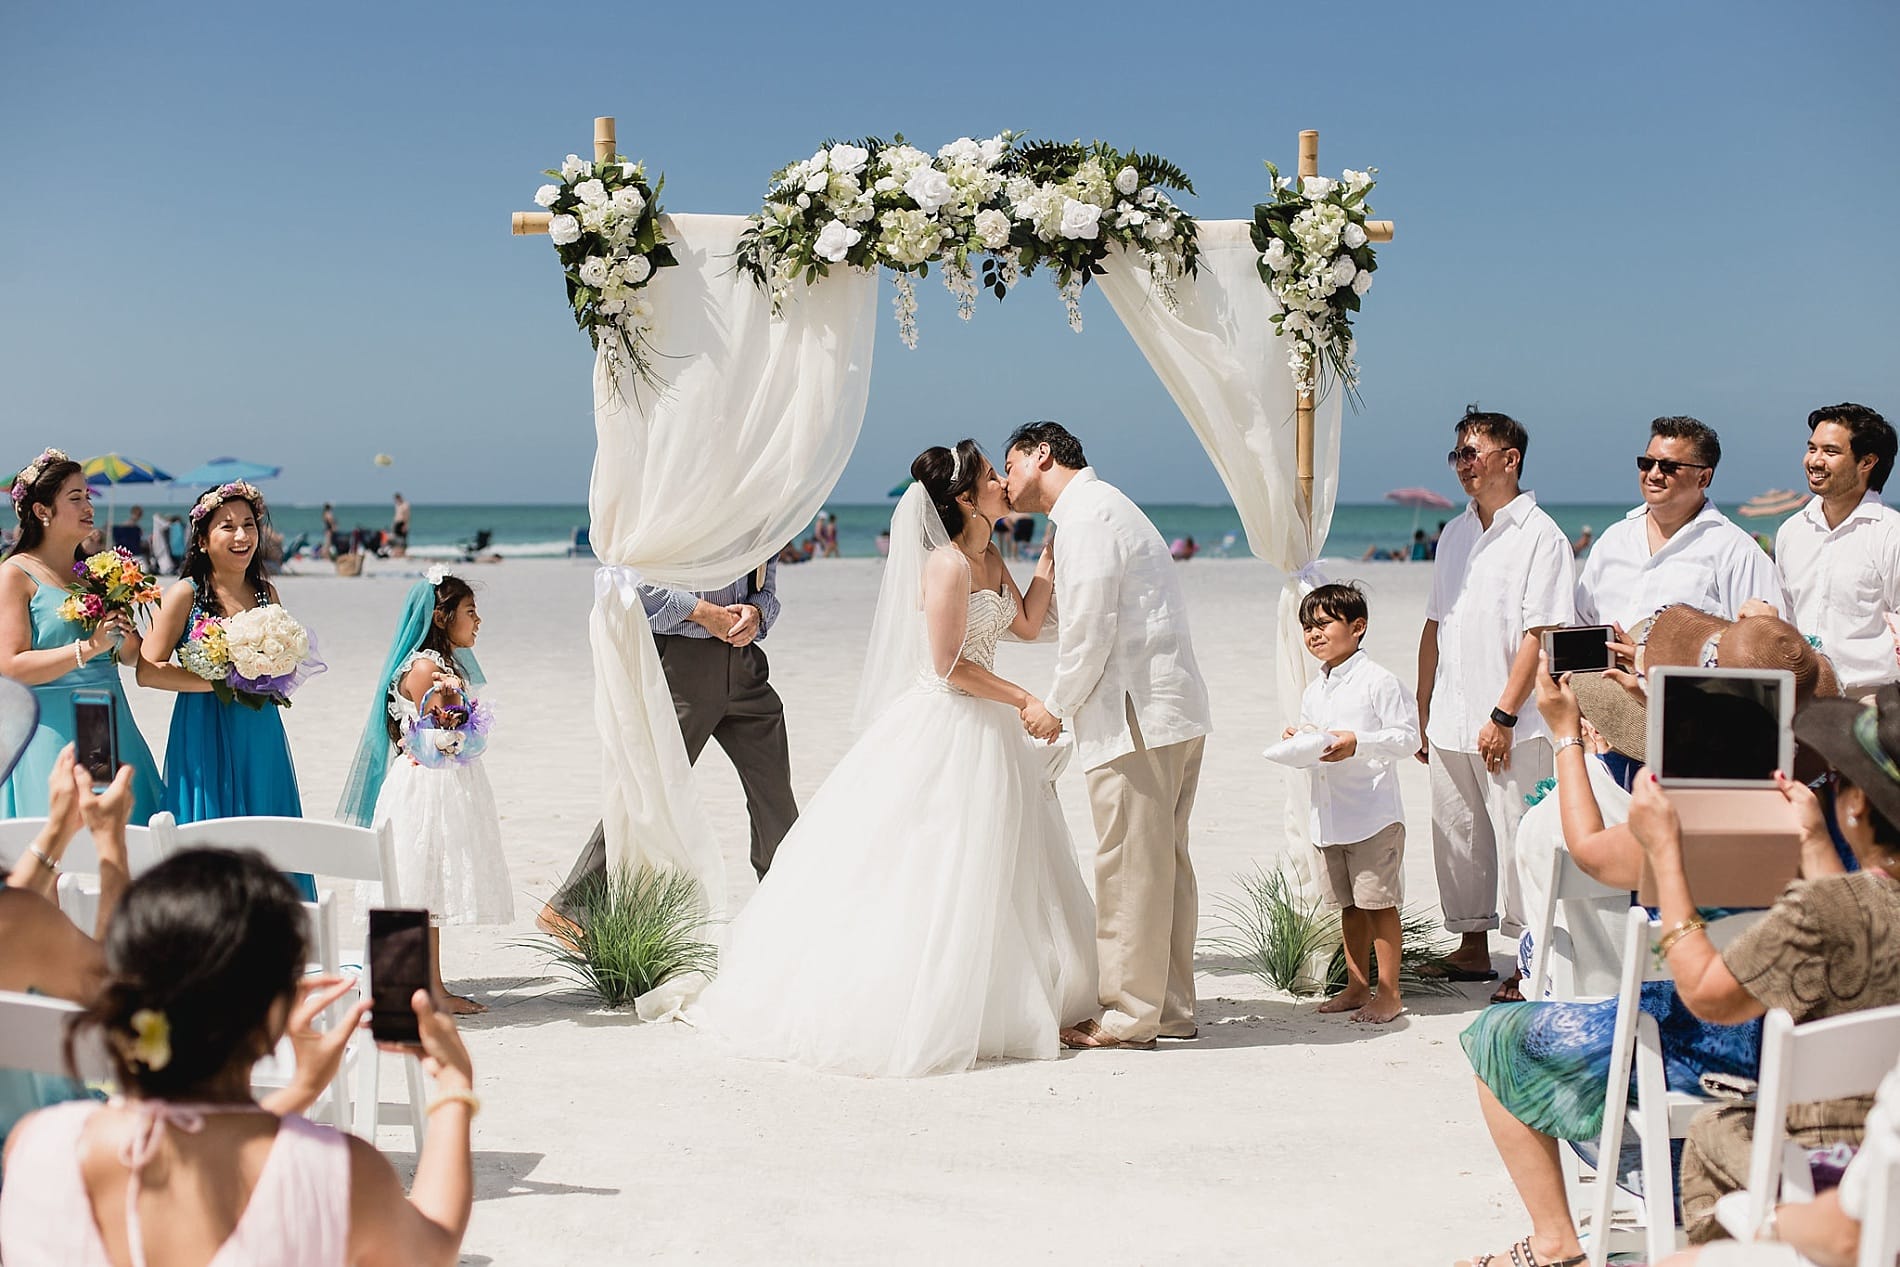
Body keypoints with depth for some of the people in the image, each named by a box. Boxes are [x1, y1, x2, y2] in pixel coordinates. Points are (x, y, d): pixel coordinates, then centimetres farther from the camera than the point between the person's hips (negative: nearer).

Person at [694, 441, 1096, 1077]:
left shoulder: (989, 559, 10)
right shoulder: (947, 563, -18)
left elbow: (1026, 623, 15)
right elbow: (949, 664, -19)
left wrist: (1050, 556, 10)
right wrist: (1022, 702, -14)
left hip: (987, 731, 9)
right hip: (944, 729, -9)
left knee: (991, 872, 12)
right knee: (930, 874, -6)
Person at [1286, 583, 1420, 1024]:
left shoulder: (1379, 681, -9)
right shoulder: (1313, 690, 15)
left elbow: (1407, 737, -13)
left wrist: (1357, 743, -23)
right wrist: (1297, 741, 1)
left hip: (1373, 815, -7)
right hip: (1329, 817, 8)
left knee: (1379, 902, -3)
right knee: (1350, 905, 14)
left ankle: (1389, 992, 4)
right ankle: (1357, 986, 23)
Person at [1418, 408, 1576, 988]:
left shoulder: (1540, 536, -7)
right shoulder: (1456, 533, 15)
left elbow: (1541, 633, -14)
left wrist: (1503, 715, -18)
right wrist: (1422, 712, 15)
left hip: (1511, 730, -7)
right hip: (1450, 725, 7)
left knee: (1518, 842, -5)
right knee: (1457, 840, 12)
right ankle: (1472, 948, 23)